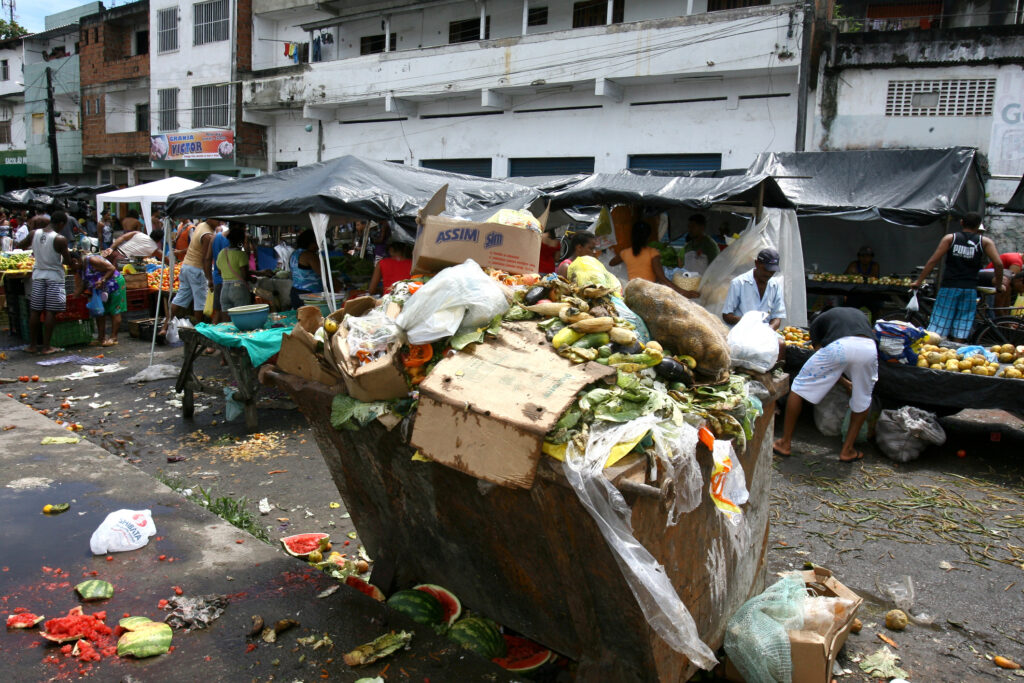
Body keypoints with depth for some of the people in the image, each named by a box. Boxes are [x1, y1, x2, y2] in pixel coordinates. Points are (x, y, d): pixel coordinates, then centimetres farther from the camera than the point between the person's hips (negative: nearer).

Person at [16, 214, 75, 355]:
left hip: (38, 274, 5)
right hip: (54, 276, -5)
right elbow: (69, 261, -9)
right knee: (51, 311, -1)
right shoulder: (59, 239, -15)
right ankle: (46, 347, 0)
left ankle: (32, 345, 16)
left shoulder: (34, 234, -1)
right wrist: (72, 262, 13)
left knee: (35, 311, 10)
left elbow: (20, 246, 14)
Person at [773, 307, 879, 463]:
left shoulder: (817, 321, 34)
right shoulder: (860, 314, 42)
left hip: (838, 346, -2)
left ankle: (785, 443, 21)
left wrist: (845, 383, 38)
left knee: (799, 387, 15)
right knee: (862, 401, 25)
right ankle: (847, 450, 28)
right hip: (869, 347, 3)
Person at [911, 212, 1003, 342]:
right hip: (970, 289, 0)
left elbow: (933, 261, -3)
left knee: (937, 331, 0)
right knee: (960, 335, 5)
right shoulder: (985, 242, 6)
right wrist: (998, 286, 7)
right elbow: (998, 264, -6)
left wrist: (919, 281, 1)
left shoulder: (950, 238, 6)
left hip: (949, 287, 0)